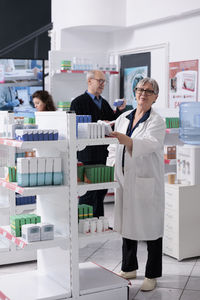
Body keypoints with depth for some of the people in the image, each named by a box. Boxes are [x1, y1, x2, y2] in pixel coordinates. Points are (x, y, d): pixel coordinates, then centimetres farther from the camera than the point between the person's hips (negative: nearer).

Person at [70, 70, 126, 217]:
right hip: (88, 155, -7)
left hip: (104, 154, 7)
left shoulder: (104, 103, 18)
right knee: (88, 193, -4)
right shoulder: (78, 102, -5)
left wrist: (119, 110, 2)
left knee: (101, 191, 13)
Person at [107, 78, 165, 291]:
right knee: (127, 224, 15)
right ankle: (129, 268, 32)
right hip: (125, 180, 6)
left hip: (147, 182, -6)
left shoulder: (157, 122, -7)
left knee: (151, 228, 2)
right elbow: (115, 146, 18)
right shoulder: (123, 118, 11)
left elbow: (149, 144, -27)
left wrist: (126, 140, -44)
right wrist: (111, 166, 4)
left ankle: (152, 275, 15)